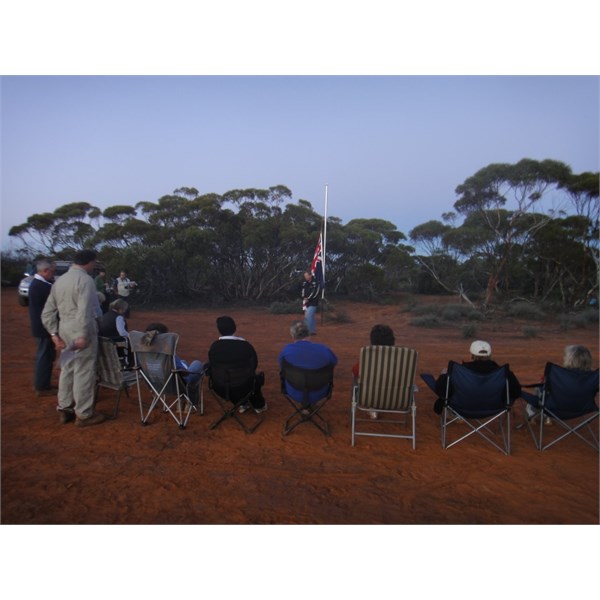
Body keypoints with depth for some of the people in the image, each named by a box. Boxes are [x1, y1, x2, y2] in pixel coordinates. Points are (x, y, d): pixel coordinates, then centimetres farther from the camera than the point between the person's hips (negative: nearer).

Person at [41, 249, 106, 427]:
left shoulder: (60, 280, 12)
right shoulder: (85, 279, -13)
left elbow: (47, 312, 11)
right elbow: (85, 311, -24)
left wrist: (54, 334, 10)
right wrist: (83, 336, -22)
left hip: (65, 329, 8)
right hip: (81, 331, -8)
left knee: (67, 370, 16)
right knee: (83, 372, 0)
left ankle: (64, 410, 26)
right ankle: (83, 414, 8)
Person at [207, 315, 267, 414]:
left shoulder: (214, 346, -11)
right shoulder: (246, 345, -15)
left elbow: (211, 366, 4)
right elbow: (254, 366, -2)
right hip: (242, 389, -2)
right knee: (259, 376, 28)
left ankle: (243, 404, 42)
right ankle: (258, 405, 45)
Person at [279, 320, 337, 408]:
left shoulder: (286, 350, -21)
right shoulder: (325, 350, -21)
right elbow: (335, 362, 0)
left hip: (294, 393, 0)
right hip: (318, 393, 0)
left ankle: (305, 403, 46)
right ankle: (308, 404, 49)